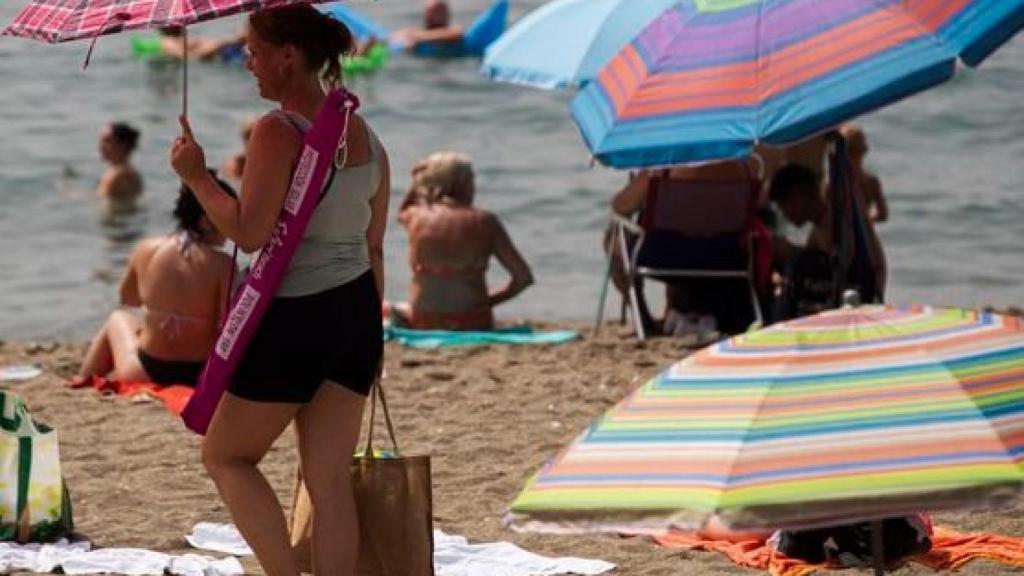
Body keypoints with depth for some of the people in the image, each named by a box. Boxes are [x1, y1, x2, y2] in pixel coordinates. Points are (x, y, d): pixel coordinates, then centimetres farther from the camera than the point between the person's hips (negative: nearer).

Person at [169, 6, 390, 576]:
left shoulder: (279, 131, -15)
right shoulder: (367, 137, 9)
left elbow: (251, 232, -21)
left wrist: (197, 176, -7)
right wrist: (372, 332, 23)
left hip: (295, 316, -7)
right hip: (356, 313, 7)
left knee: (226, 457, 11)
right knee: (330, 477, 9)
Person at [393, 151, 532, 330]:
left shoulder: (416, 217, -1)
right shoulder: (485, 222, -5)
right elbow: (524, 277, -6)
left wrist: (419, 180, 16)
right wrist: (488, 301, 7)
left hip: (423, 323, 1)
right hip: (473, 325, -1)